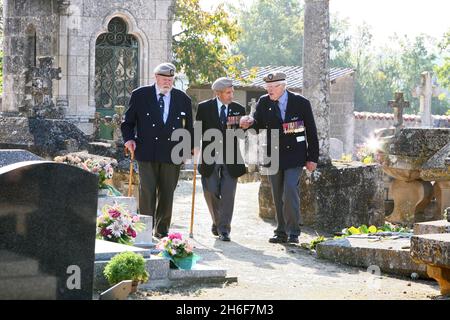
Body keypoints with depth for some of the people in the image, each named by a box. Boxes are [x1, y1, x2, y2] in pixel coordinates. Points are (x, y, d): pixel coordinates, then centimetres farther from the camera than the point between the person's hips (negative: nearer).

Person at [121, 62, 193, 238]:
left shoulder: (183, 99, 10)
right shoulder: (140, 95, 4)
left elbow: (188, 127, 17)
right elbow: (128, 122, 10)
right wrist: (129, 139, -6)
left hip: (172, 154, 2)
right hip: (146, 152, -2)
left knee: (167, 193, 6)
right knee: (147, 191, -8)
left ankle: (162, 230, 17)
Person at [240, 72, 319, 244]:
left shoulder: (301, 103, -4)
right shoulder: (264, 102, 3)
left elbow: (311, 131, 0)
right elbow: (258, 124, 1)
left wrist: (313, 158, -2)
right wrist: (249, 123, -23)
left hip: (294, 156, -4)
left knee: (290, 192, -15)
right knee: (278, 196, 8)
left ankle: (293, 232, -6)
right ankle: (281, 232, 16)